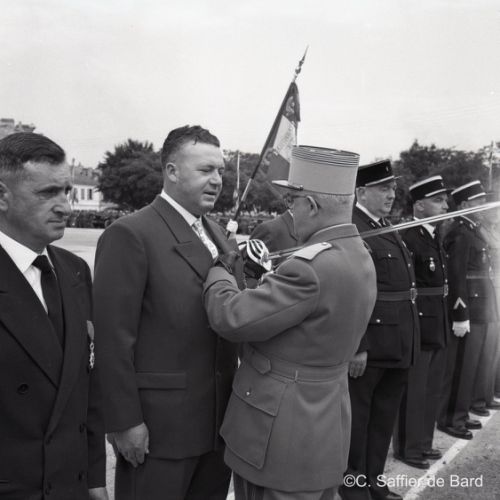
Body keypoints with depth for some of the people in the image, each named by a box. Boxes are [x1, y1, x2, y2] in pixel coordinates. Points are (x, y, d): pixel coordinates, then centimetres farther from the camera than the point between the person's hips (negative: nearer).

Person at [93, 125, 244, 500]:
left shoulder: (218, 235, 11)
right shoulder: (130, 234, -13)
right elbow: (114, 337, -15)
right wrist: (124, 422, -15)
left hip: (219, 421, 7)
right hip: (159, 425, -7)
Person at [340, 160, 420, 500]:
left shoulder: (389, 229, 15)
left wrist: (408, 343, 14)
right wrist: (356, 347, -22)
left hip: (398, 345, 9)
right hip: (369, 344, -9)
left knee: (384, 418, 19)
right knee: (357, 418, 8)